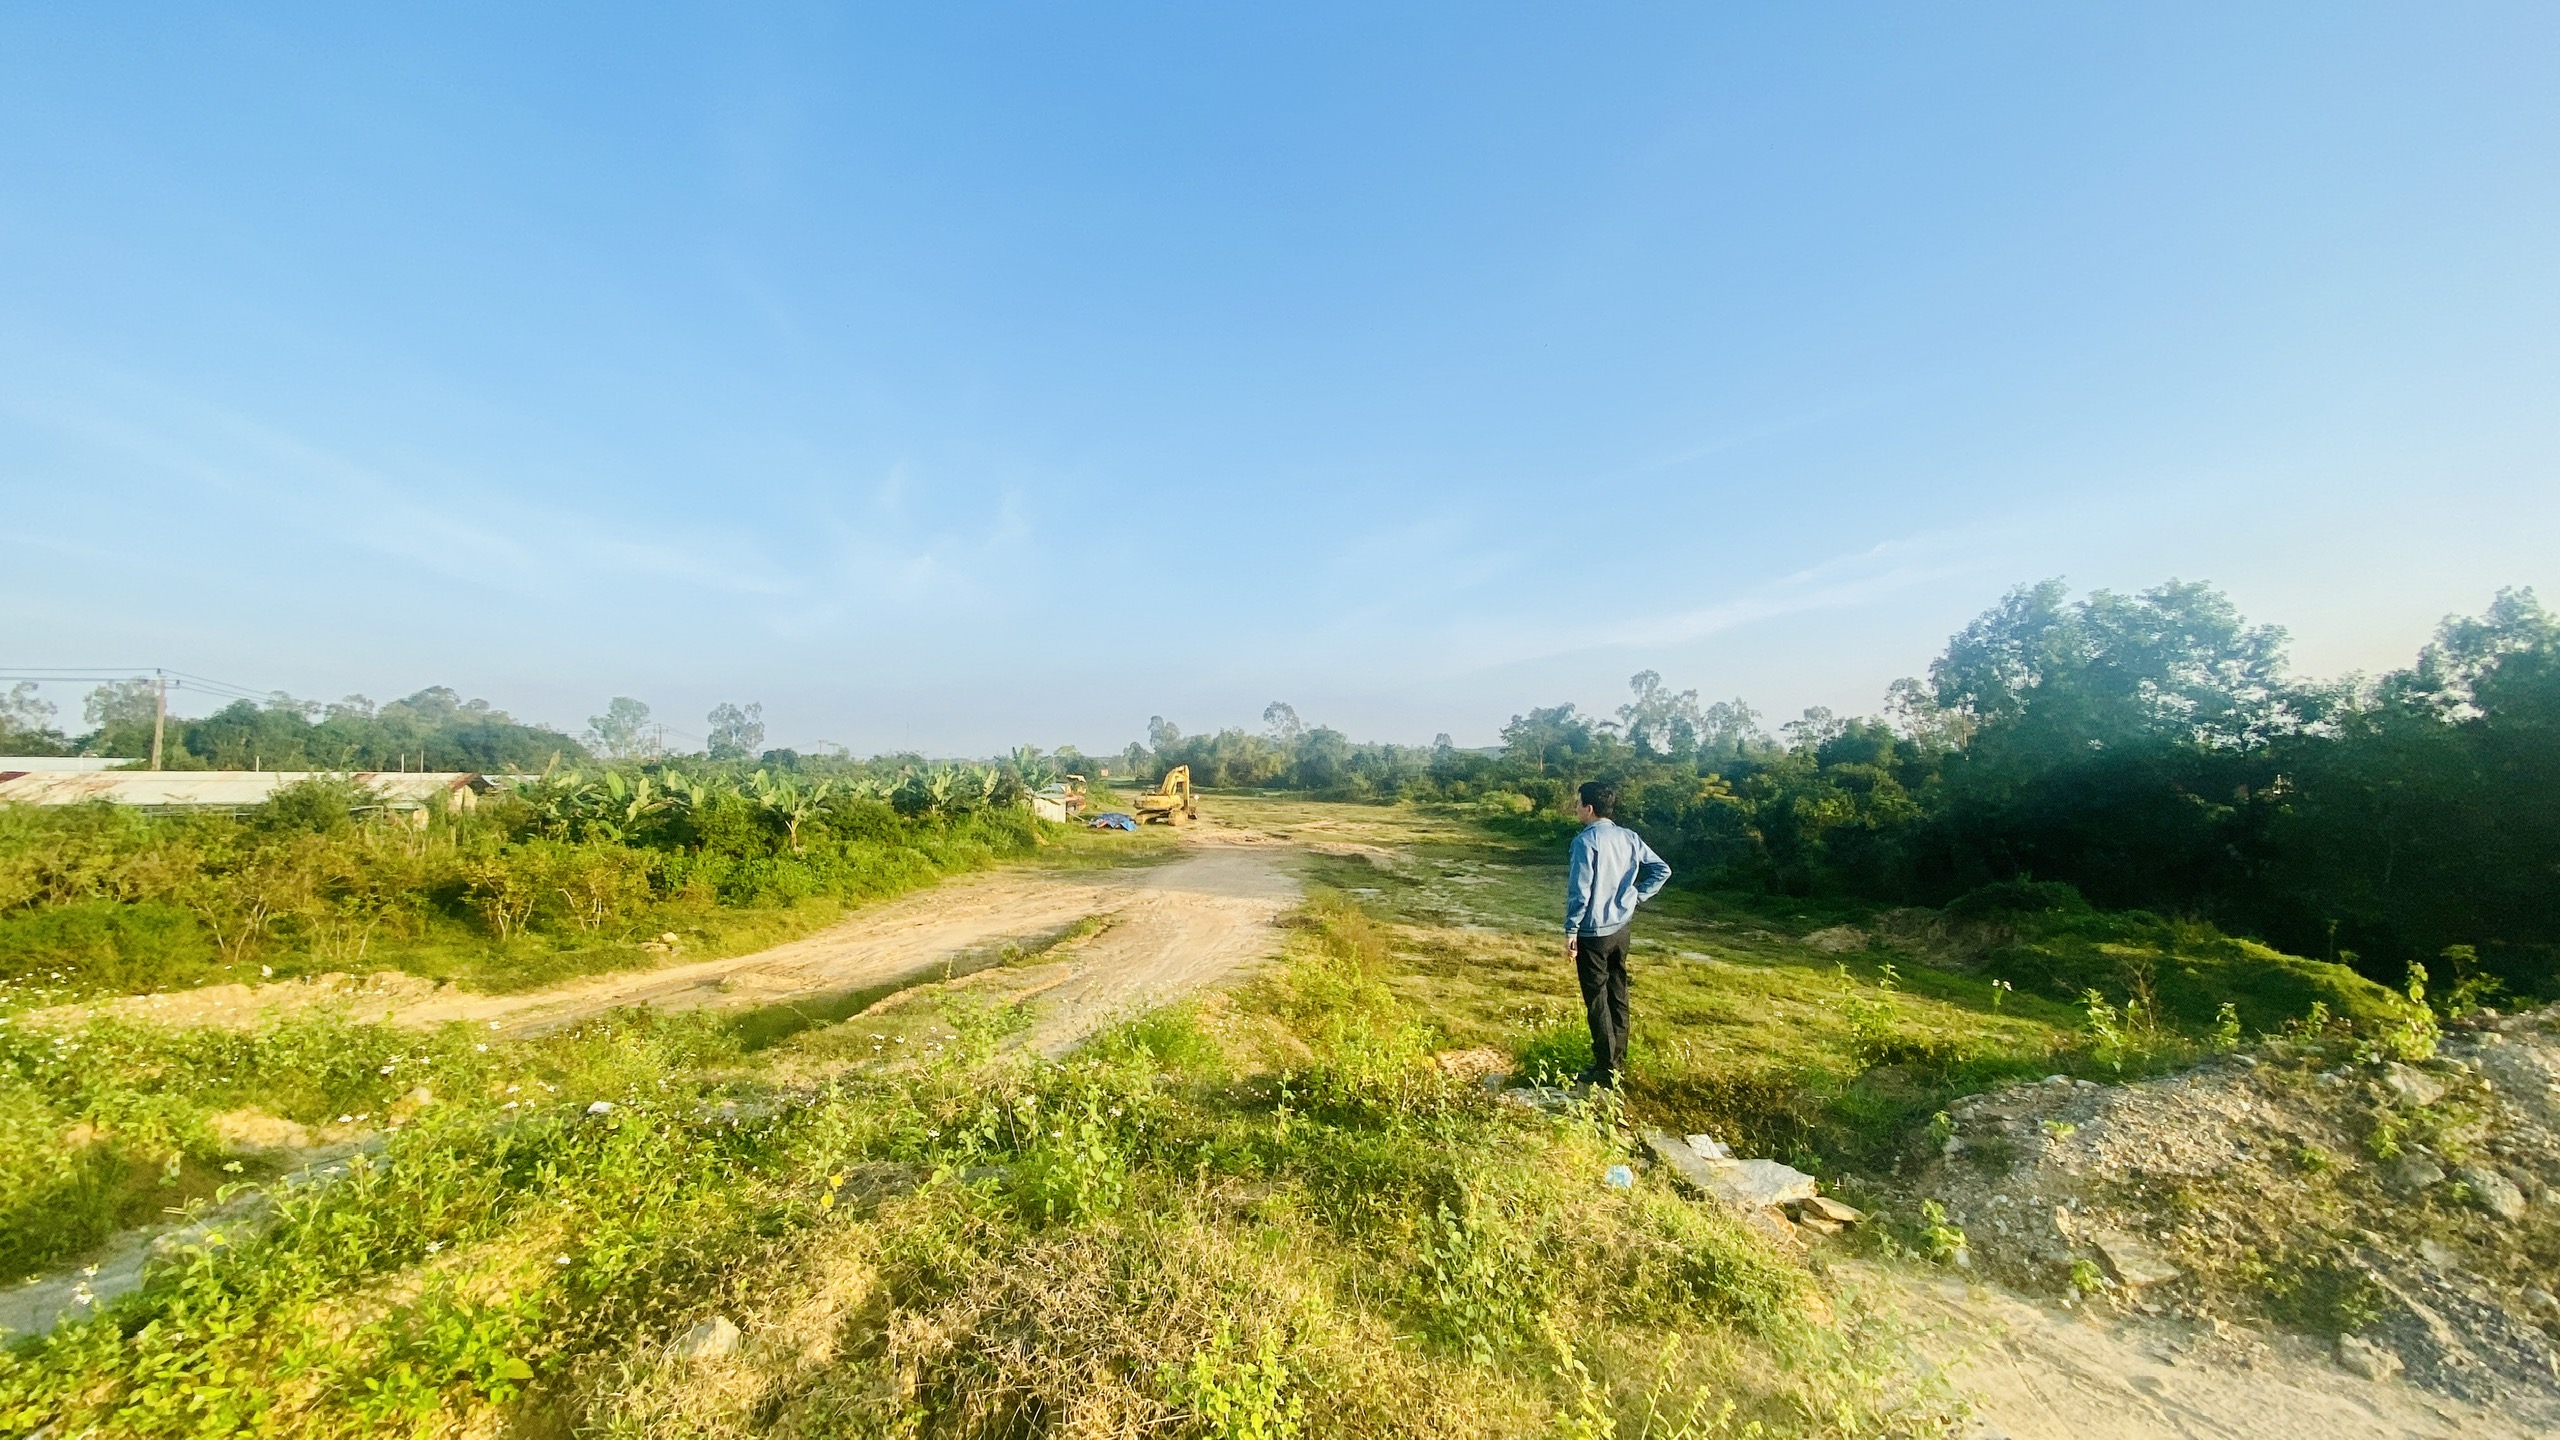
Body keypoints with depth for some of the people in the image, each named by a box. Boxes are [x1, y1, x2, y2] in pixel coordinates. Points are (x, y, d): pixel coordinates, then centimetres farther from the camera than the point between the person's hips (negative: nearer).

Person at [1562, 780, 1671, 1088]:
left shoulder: (1586, 840, -17)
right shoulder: (1629, 837, 3)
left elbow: (1580, 890, -19)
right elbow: (1662, 870, 6)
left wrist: (1571, 930, -12)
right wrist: (1637, 895, 7)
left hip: (1593, 932, -7)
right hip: (1621, 928, 7)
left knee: (1597, 999, 2)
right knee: (1618, 994, 16)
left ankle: (1605, 1069, 10)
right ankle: (1618, 1060, 28)